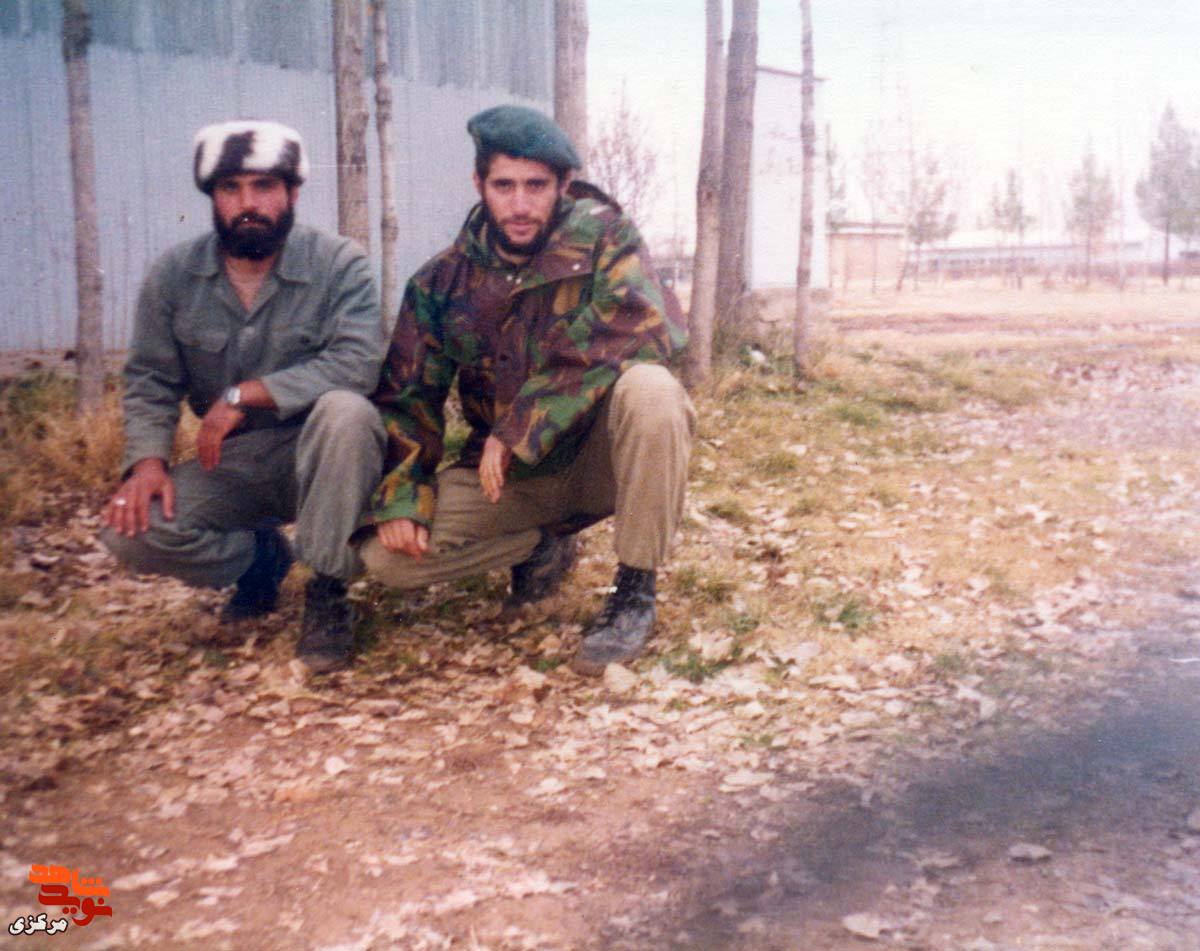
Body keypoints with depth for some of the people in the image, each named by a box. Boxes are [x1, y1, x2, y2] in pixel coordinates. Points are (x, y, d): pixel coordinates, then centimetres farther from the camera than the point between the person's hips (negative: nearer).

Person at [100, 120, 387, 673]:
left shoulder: (339, 264, -12)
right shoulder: (173, 276, 0)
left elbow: (358, 363, -26)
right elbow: (149, 380, 2)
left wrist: (244, 394, -27)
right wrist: (148, 459, -16)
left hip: (318, 456, -3)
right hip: (229, 463, 3)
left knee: (345, 410, -36)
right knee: (129, 531, -20)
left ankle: (327, 593, -18)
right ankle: (259, 558, 11)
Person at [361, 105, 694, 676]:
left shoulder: (602, 237, -11)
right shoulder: (442, 281, -1)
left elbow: (647, 329, -28)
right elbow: (405, 394, 2)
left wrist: (518, 425, -30)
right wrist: (400, 497, -16)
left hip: (603, 455, -3)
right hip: (510, 476, 3)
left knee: (648, 388, -35)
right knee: (387, 554, -16)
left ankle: (635, 593, -19)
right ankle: (543, 546, 10)